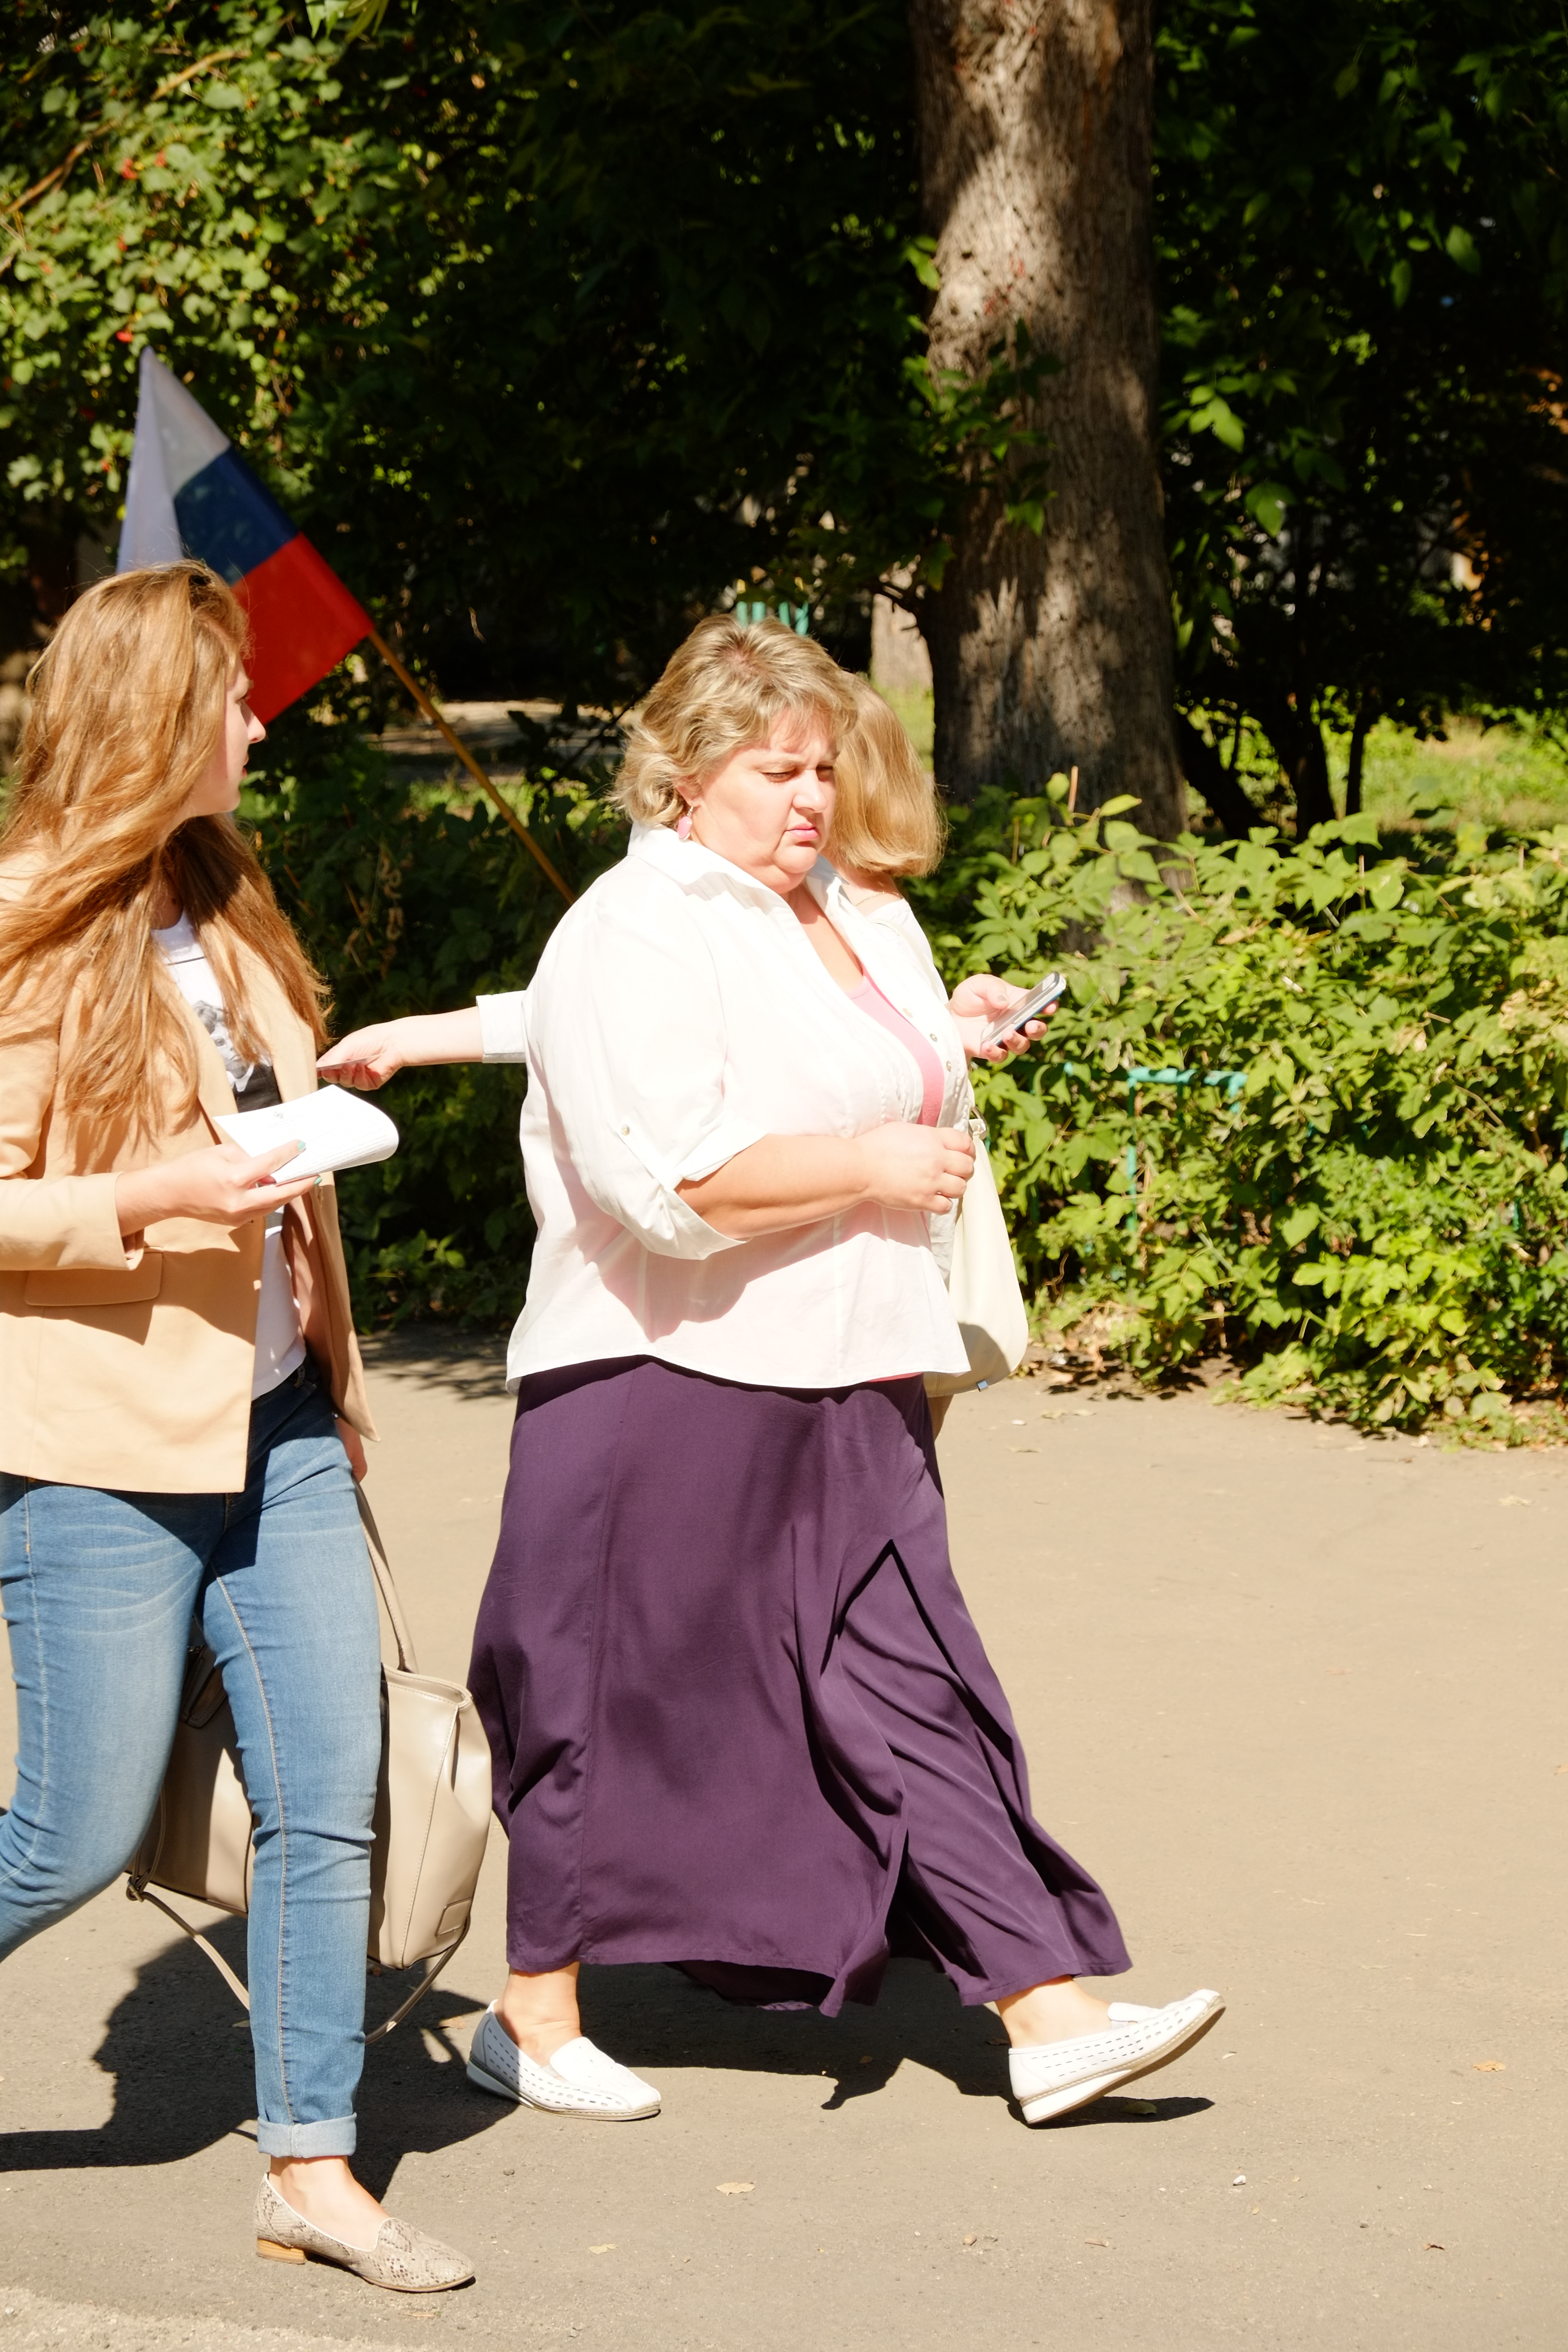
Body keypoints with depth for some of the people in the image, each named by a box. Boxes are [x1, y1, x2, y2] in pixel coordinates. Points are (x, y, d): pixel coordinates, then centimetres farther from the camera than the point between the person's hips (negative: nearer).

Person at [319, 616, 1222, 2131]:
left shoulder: (821, 910, 14)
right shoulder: (638, 936, -14)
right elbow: (677, 1177, -25)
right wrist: (875, 1164, -18)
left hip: (836, 1386, 8)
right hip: (666, 1389, -7)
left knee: (910, 1691, 4)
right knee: (620, 1707, 5)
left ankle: (1051, 2017, 2)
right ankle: (532, 2020, 20)